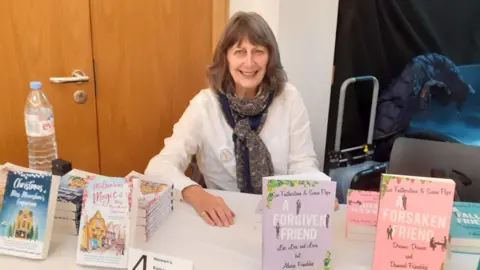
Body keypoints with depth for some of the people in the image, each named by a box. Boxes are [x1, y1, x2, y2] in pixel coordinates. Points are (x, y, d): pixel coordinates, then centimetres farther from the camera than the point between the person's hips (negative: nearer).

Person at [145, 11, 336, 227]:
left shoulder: (289, 99, -3)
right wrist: (196, 194, -34)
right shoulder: (205, 105, -9)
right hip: (223, 217, -2)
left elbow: (303, 163, 0)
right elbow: (159, 166, -14)